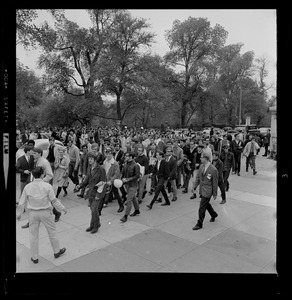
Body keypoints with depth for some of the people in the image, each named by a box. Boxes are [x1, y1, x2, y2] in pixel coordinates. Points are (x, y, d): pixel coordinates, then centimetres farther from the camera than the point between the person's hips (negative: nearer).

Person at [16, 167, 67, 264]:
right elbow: (54, 200, -10)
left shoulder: (27, 187, -5)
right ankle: (57, 251, 30)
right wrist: (62, 208, 3)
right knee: (52, 231, 15)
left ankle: (34, 257, 23)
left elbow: (22, 202, 2)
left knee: (33, 235, 13)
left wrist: (19, 213, 16)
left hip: (33, 213, 2)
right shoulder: (47, 186, -13)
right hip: (45, 212, -2)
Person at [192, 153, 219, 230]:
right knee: (206, 204, 24)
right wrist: (195, 187, 3)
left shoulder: (213, 170, -20)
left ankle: (199, 224, 11)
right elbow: (198, 177, 10)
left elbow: (215, 183, -13)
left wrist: (215, 194, -7)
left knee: (202, 207, -2)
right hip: (202, 189, 7)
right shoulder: (201, 166, 0)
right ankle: (214, 214, 50)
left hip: (207, 191, -7)